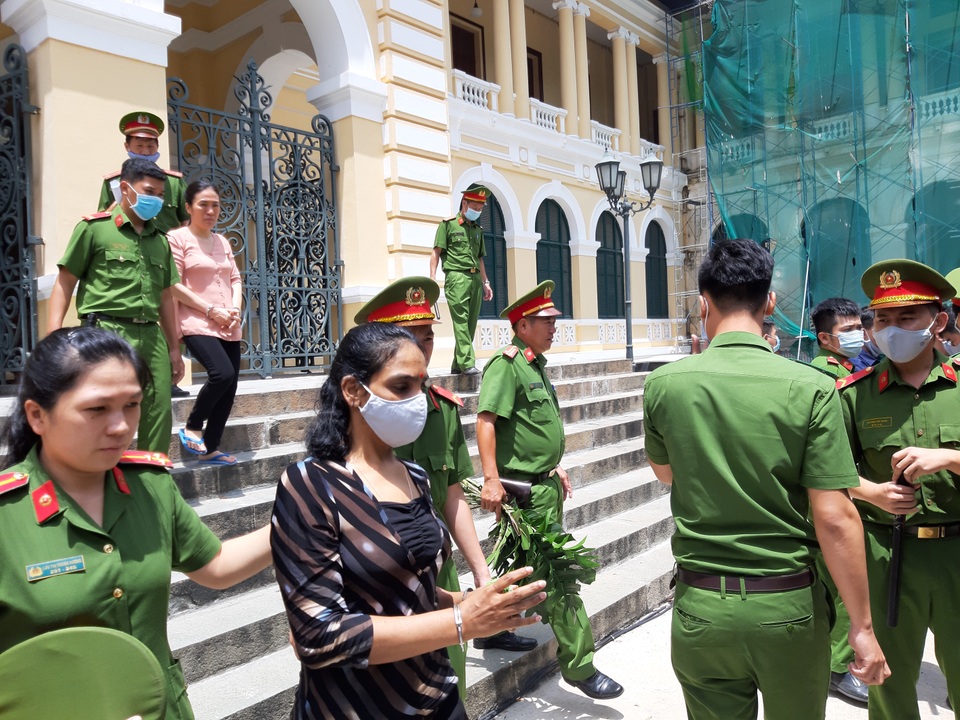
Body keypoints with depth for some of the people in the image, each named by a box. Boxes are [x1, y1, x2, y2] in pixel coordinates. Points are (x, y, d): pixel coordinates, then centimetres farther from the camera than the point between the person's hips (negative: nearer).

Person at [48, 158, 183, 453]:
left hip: (152, 337, 6)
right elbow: (64, 283, 0)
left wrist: (174, 349, 20)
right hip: (107, 333, -5)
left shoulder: (160, 241, 17)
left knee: (159, 416, 7)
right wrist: (53, 337, -11)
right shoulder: (94, 227, 1)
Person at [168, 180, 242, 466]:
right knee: (223, 373, -26)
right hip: (197, 324, -7)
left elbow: (235, 279, 16)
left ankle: (210, 449, 16)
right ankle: (192, 428, 0)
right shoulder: (177, 238, -3)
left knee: (230, 386, 3)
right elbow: (174, 286, -9)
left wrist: (235, 309, -3)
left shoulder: (223, 241, 17)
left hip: (228, 327, 7)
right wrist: (211, 311, -14)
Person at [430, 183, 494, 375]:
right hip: (457, 277, -6)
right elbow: (436, 252, -1)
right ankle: (467, 363, -17)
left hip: (475, 279, 6)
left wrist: (485, 282, 19)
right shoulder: (448, 224, 3)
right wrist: (433, 277, -12)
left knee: (471, 323, 4)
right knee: (461, 321, -13)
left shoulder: (478, 229, 21)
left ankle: (457, 364, 12)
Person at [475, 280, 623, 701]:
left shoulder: (536, 364, 15)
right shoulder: (506, 365, -15)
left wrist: (556, 467, 23)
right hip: (525, 489, -9)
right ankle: (578, 665, 8)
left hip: (545, 483, 10)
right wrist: (491, 480, -28)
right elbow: (486, 420, -23)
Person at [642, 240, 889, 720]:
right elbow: (835, 519, -14)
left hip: (701, 606, 0)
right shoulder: (811, 388, -13)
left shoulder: (663, 384, -9)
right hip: (788, 607, 0)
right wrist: (862, 627, -2)